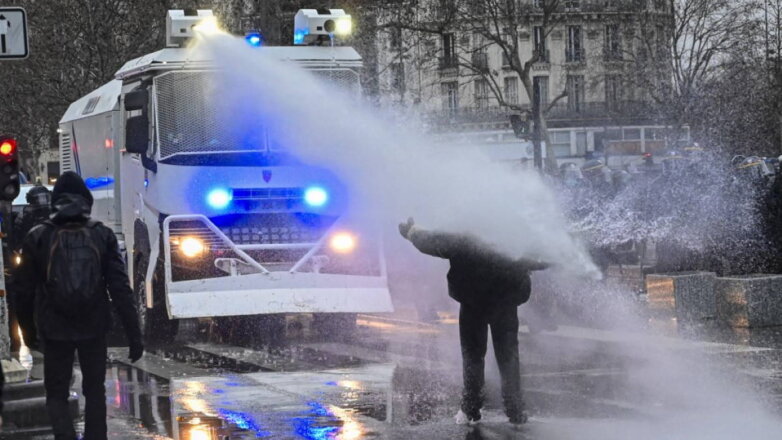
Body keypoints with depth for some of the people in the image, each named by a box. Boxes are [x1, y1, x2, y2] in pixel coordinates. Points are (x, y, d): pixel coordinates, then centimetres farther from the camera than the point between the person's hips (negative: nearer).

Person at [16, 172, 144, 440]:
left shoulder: (38, 237, -6)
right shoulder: (102, 235, -4)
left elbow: (25, 288, 0)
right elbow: (120, 289, -7)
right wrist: (134, 336, -4)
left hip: (55, 329, -1)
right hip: (93, 328, 1)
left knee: (56, 394, 8)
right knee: (94, 392, 17)